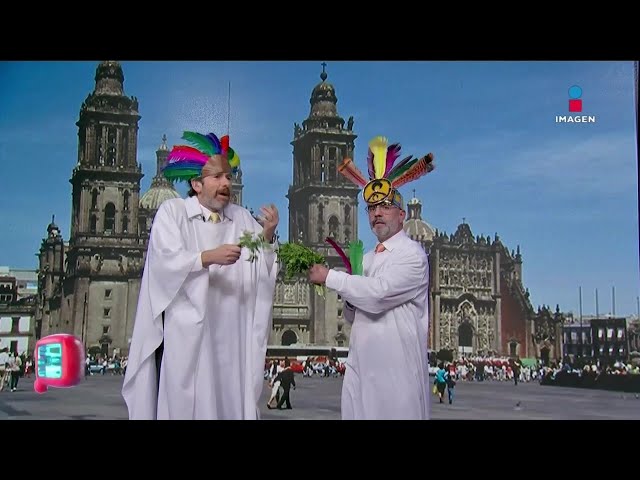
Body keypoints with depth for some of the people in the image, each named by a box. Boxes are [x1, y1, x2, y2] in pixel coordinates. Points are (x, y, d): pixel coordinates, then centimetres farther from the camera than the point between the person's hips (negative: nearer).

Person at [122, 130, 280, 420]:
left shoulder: (242, 218, 12)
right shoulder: (172, 211, 1)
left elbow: (263, 273, 5)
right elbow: (166, 261, -13)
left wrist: (268, 238, -12)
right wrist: (209, 256, -26)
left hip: (229, 336, 4)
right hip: (184, 333, -3)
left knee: (229, 401, 2)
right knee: (182, 404, -5)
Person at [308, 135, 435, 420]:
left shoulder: (412, 255, -7)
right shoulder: (367, 259, 17)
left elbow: (377, 294, -21)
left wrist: (329, 277, -9)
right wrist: (349, 301, -3)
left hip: (395, 369, -7)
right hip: (360, 365, 7)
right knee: (358, 413, 8)